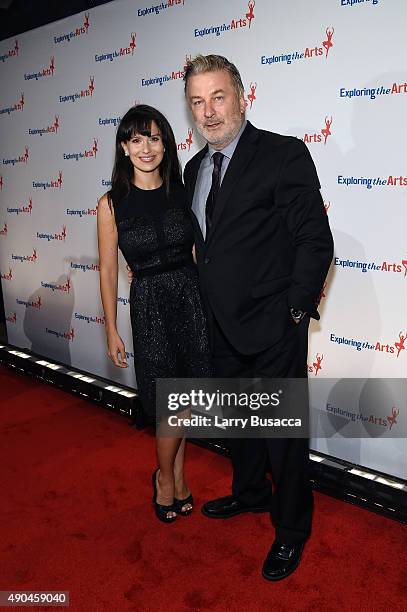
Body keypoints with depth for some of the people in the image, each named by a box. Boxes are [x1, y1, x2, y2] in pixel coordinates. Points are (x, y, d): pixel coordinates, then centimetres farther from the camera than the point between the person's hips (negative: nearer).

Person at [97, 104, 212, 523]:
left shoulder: (183, 192, 1)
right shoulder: (112, 204, -5)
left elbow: (202, 250, 6)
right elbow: (108, 270, 0)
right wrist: (111, 331, 2)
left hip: (192, 296, 2)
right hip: (149, 304, -2)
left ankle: (174, 474, 36)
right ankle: (167, 478, 34)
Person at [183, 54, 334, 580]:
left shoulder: (284, 155, -13)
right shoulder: (195, 168, 9)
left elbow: (316, 241, -15)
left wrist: (295, 311, -15)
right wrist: (209, 304, 12)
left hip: (272, 326, -7)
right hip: (222, 324, 7)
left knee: (282, 429, 7)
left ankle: (291, 527, 29)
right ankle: (250, 493, 47)